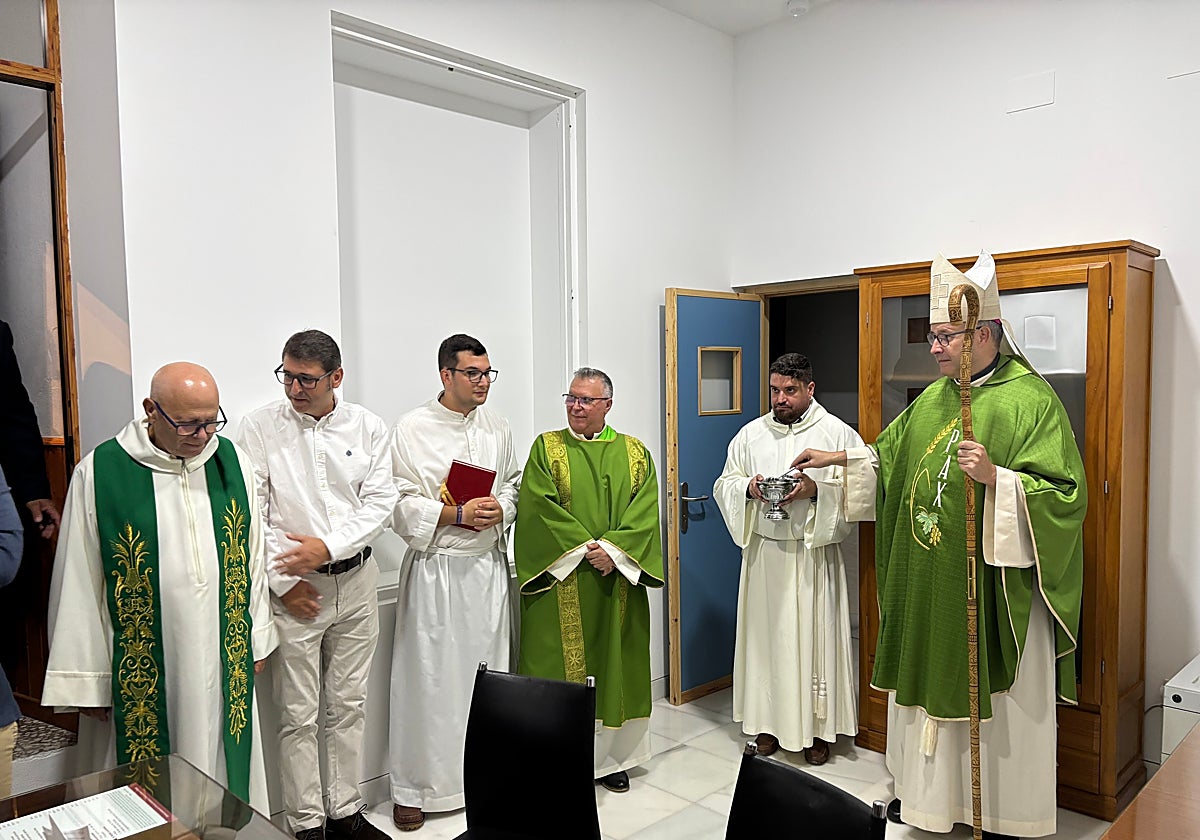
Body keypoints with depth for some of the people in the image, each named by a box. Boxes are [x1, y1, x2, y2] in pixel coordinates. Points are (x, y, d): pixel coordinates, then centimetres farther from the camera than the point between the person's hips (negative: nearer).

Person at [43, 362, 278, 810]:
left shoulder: (233, 462, 0)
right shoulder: (99, 472, -9)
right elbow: (79, 584, -5)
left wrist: (257, 639, 9)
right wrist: (87, 679, -2)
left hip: (226, 663, 3)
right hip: (144, 668, -3)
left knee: (226, 769, 16)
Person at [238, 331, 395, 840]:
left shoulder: (368, 428, 2)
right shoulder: (261, 428, -4)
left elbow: (380, 503, -1)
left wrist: (328, 546, -13)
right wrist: (283, 582, -8)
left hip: (355, 581, 3)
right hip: (293, 587, -2)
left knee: (349, 706, 12)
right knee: (299, 716, 5)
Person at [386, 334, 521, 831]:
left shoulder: (497, 429, 9)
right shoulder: (412, 430, -6)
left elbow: (514, 486, 16)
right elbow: (400, 505, -9)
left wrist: (499, 509, -6)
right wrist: (457, 514, -18)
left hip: (489, 565, 4)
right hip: (435, 569, -4)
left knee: (488, 673, 12)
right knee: (428, 678, 2)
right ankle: (413, 788, 18)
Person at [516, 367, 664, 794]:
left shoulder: (634, 453, 7)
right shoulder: (546, 448, 2)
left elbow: (644, 513, -2)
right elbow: (540, 507, -9)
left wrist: (614, 550, -16)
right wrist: (585, 548, -15)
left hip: (617, 583, 2)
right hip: (561, 583, -2)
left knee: (613, 662, 9)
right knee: (561, 664, 2)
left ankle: (611, 756, 22)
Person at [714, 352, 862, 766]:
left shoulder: (837, 433, -2)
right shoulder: (751, 433, 8)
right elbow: (724, 484, 9)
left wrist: (816, 489, -21)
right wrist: (748, 488, -12)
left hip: (814, 554, -3)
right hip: (763, 552, 3)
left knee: (815, 635, 3)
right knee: (766, 634, 8)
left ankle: (816, 726, 19)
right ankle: (770, 721, 22)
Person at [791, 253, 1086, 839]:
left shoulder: (1030, 399, -12)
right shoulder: (933, 399, 9)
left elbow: (1067, 493, -17)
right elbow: (890, 455, 23)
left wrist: (996, 477, -29)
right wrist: (840, 458, 15)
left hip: (993, 589, -6)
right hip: (927, 586, 7)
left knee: (996, 699, 6)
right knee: (928, 681, 16)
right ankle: (928, 791, 34)